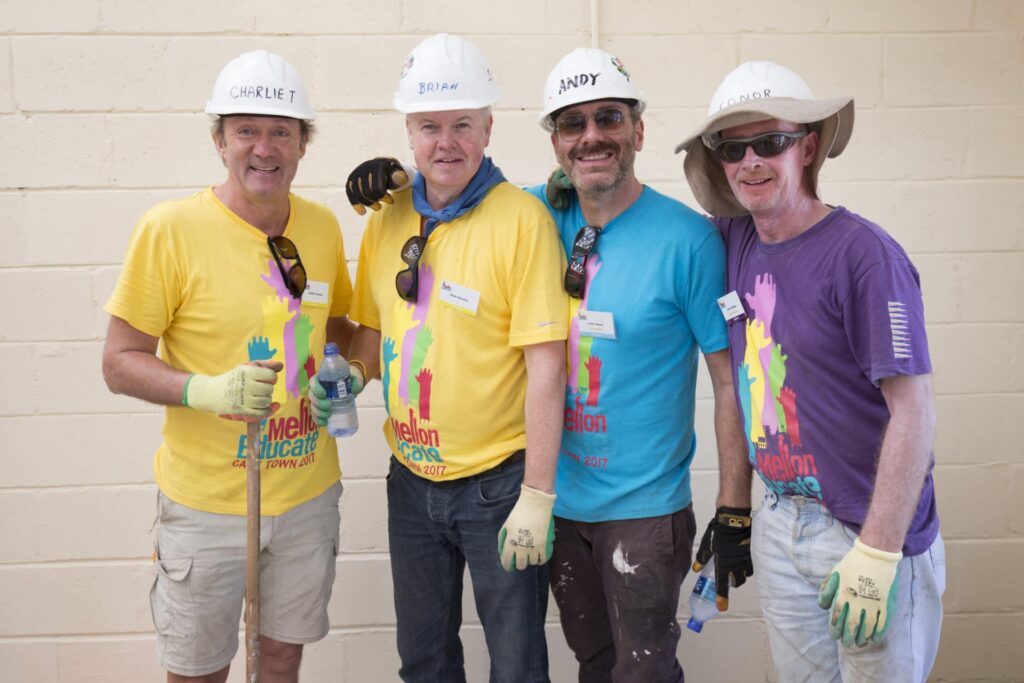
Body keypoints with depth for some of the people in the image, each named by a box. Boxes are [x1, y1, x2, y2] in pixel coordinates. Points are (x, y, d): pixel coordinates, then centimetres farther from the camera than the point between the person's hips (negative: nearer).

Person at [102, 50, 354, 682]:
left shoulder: (322, 226, 1)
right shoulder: (170, 228, -14)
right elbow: (120, 363, -10)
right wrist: (207, 390, -27)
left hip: (307, 492, 4)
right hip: (206, 498, -3)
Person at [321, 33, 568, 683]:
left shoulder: (522, 219, -14)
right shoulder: (388, 217, 2)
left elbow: (546, 367, -16)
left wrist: (537, 496, -17)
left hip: (496, 482, -5)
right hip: (412, 477, 5)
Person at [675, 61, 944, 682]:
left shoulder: (864, 253, -16)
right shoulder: (734, 239, 1)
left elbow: (914, 411, -16)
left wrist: (877, 554, -18)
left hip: (873, 533, -5)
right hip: (780, 522, 5)